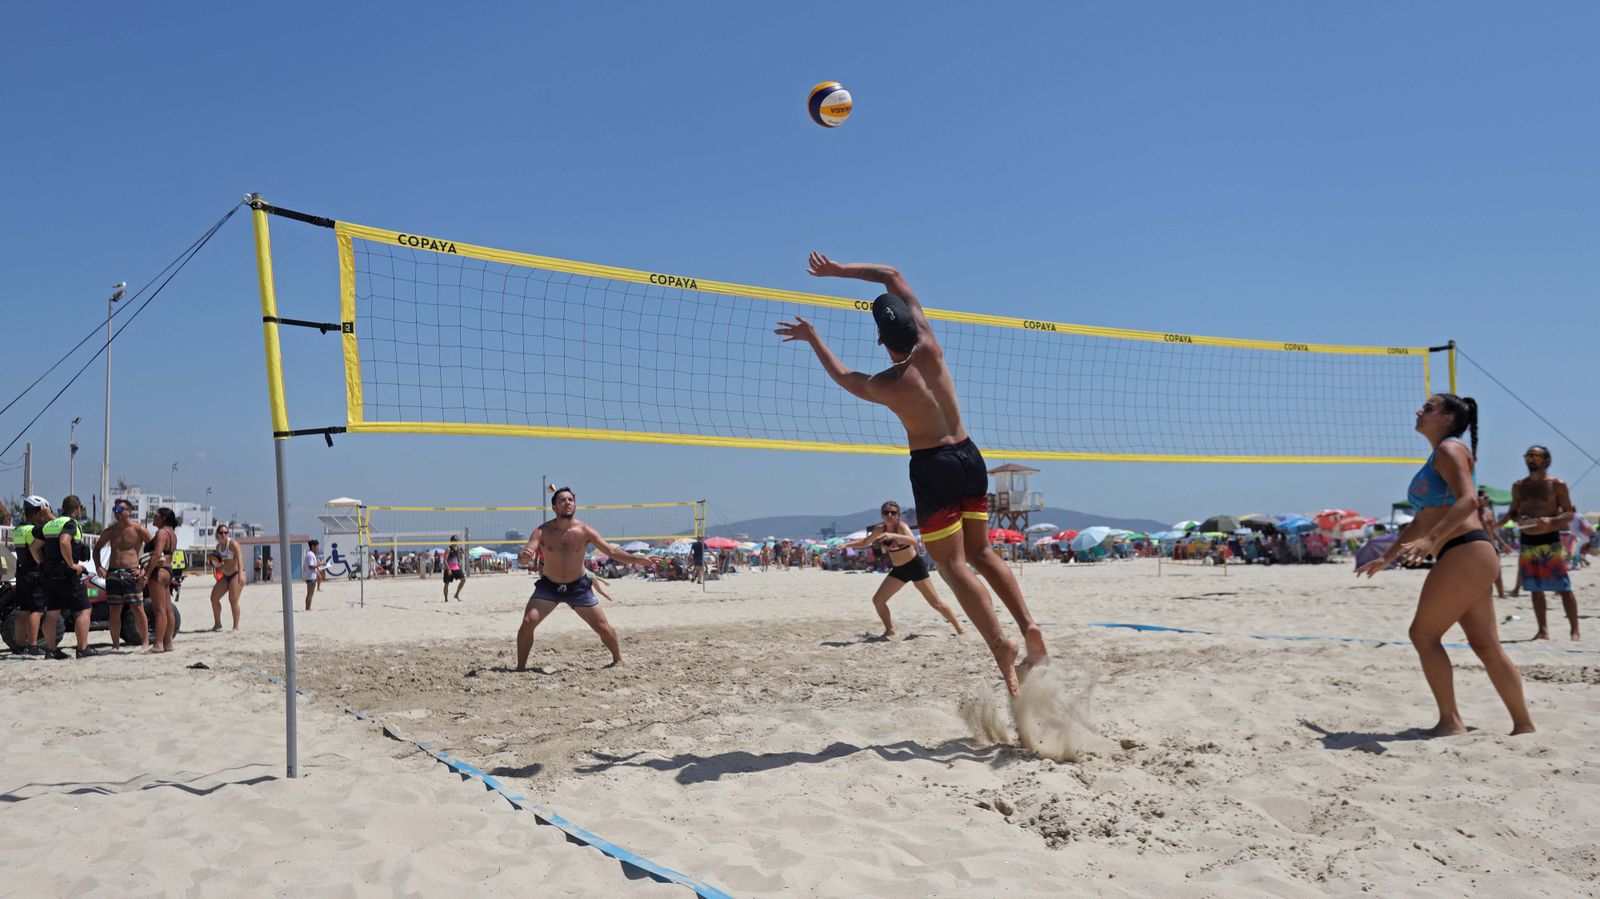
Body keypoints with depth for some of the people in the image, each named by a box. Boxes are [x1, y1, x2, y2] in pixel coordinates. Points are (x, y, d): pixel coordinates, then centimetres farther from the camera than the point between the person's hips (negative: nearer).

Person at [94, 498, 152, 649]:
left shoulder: (138, 529, -3)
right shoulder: (110, 531, 11)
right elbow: (97, 548, 24)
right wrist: (98, 566, 8)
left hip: (131, 574, -4)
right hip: (113, 574, 4)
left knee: (138, 608, -6)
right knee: (114, 611, 6)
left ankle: (145, 641, 1)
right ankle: (115, 644, 13)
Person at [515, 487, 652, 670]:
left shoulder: (585, 531, -12)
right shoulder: (542, 531, -13)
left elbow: (611, 550, -13)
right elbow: (521, 559, -19)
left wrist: (635, 559, -28)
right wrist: (523, 556, -45)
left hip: (578, 586, 0)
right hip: (548, 586, 0)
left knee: (603, 628, 1)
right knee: (528, 622, -18)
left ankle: (618, 659, 27)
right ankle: (520, 667, -2)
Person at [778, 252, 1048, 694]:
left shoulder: (883, 386, -15)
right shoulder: (929, 345, -5)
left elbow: (842, 374, 11)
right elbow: (892, 275, 5)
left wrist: (812, 337, 23)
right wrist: (837, 270, 8)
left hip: (932, 466, -6)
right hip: (969, 456, 6)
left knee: (953, 565, -1)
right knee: (981, 553, 16)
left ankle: (1000, 646, -15)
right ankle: (1028, 626, 2)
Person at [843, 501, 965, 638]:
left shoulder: (901, 526, -22)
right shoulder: (879, 529, -4)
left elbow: (913, 541, -44)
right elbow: (865, 542, 16)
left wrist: (893, 536, -58)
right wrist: (847, 545, 3)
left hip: (915, 566, -6)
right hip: (898, 570, 6)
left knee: (935, 602, -4)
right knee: (877, 600, -4)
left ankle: (960, 629, 10)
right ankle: (890, 630, 13)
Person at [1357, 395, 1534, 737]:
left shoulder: (1450, 449, -6)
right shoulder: (1438, 457, 24)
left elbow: (1468, 500, -22)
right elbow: (1422, 519, 29)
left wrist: (1432, 540, -33)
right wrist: (1386, 558, 30)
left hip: (1466, 551, -10)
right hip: (1467, 557, 10)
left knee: (1423, 633, -7)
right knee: (1486, 645, 9)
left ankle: (1450, 722, -4)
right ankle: (1524, 725, 12)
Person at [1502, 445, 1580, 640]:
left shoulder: (1557, 484, -2)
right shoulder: (1519, 486, 10)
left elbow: (1569, 514, -3)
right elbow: (1513, 511, 17)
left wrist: (1551, 520, -21)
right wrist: (1497, 523, -5)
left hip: (1550, 541, -5)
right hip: (1527, 542, 5)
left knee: (1563, 588, -4)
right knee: (1535, 589, 8)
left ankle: (1575, 631, 1)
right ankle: (1543, 631, 14)